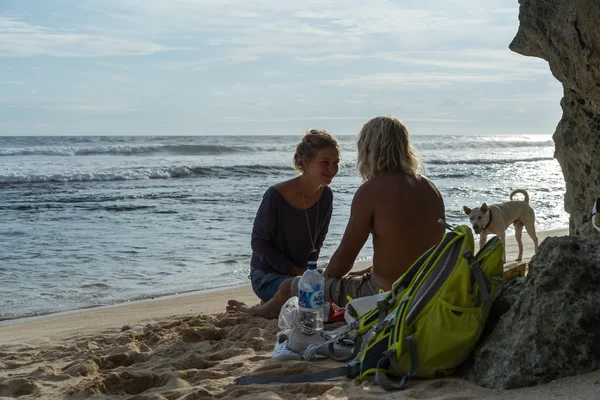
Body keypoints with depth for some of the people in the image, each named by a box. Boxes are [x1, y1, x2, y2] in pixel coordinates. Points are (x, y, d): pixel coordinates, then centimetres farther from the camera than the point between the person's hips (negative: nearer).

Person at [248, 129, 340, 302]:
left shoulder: (325, 196, -3)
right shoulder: (276, 196, -22)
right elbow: (258, 243, -15)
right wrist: (295, 270, -17)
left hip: (301, 273, 7)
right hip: (267, 275, -7)